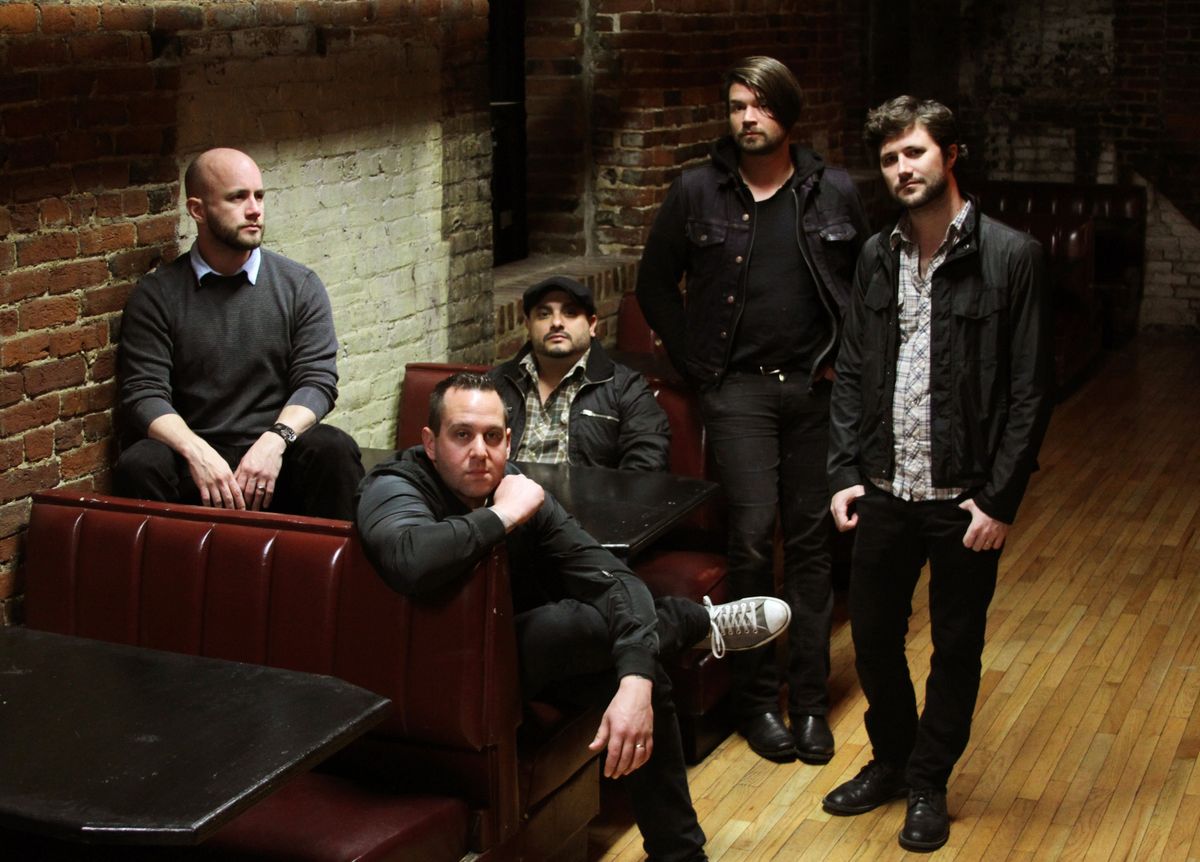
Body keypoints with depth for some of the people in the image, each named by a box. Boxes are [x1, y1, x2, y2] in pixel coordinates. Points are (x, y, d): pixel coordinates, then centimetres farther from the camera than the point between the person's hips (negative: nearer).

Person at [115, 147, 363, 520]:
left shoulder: (300, 286, 9)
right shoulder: (156, 294, 6)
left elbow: (318, 380, 1)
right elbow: (143, 394, -2)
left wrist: (275, 440, -19)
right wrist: (197, 452, -22)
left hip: (277, 458, 1)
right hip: (195, 460, 0)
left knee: (334, 448, -30)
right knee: (138, 465, -31)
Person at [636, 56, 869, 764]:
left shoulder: (835, 192, 4)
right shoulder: (697, 193, 1)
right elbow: (656, 286, 10)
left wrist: (845, 360, 5)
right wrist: (696, 362, 4)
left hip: (816, 387, 2)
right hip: (739, 387, -1)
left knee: (812, 540, 5)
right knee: (754, 533, -10)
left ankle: (810, 699, 14)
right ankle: (758, 698, 4)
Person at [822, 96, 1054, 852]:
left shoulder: (1011, 257, -10)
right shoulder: (877, 257, 5)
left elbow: (1030, 390, -10)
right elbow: (853, 373, 10)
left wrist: (1000, 499, -13)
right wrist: (846, 472, 3)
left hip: (965, 499, -4)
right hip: (885, 491, 4)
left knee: (957, 648, 10)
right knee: (873, 635, 14)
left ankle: (929, 783, 28)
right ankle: (890, 760, 37)